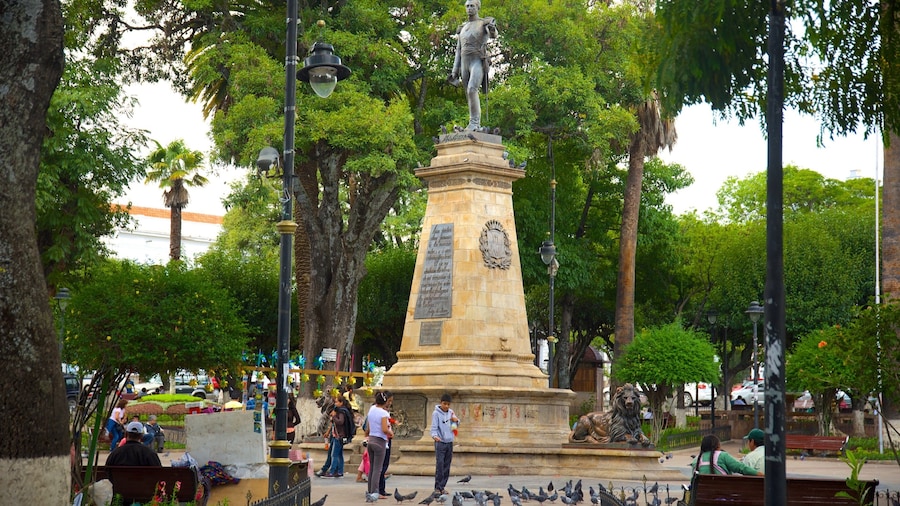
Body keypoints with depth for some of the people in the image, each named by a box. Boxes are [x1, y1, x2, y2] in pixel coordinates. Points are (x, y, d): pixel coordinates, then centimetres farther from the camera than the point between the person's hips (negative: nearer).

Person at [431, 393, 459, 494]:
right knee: (440, 465, -11)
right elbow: (434, 427, -12)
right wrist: (435, 435, -32)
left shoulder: (451, 412, 9)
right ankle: (438, 487, -7)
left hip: (449, 442, 6)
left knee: (447, 466, 7)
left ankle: (442, 486, 13)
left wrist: (456, 420, -3)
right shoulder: (436, 413, -7)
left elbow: (455, 424, 21)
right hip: (440, 442, -6)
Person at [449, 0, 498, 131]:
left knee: (471, 90, -25)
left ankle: (474, 122, -22)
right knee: (471, 97, 4)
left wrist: (492, 29, -44)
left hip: (479, 63, -6)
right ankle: (476, 126, 9)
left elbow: (494, 35, -19)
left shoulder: (485, 23, 4)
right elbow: (458, 51, 19)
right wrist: (454, 72, 11)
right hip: (465, 65, 6)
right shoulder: (462, 29, 21)